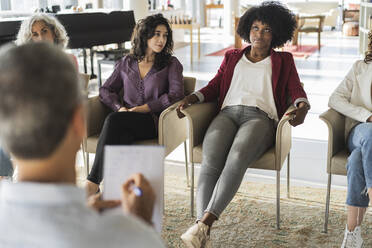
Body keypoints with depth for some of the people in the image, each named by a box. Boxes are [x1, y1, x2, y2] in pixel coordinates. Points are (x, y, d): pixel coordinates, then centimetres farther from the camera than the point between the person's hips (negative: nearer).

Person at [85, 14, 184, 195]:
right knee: (120, 139, -35)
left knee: (113, 120, -33)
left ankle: (92, 185, -36)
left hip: (153, 121, -3)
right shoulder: (126, 63, 20)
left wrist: (145, 108, -11)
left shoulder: (171, 64, 12)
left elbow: (176, 94, -4)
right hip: (125, 123, 3)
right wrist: (120, 108, -5)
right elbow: (105, 90, 17)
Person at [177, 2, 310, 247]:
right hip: (227, 113, 2)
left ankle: (203, 224, -42)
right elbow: (214, 86, 22)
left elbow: (296, 90, 12)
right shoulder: (232, 57, 31)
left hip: (260, 117, -2)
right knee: (210, 163, -30)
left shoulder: (283, 61, 26)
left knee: (237, 158, -37)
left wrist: (302, 106, -12)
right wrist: (192, 97, 1)